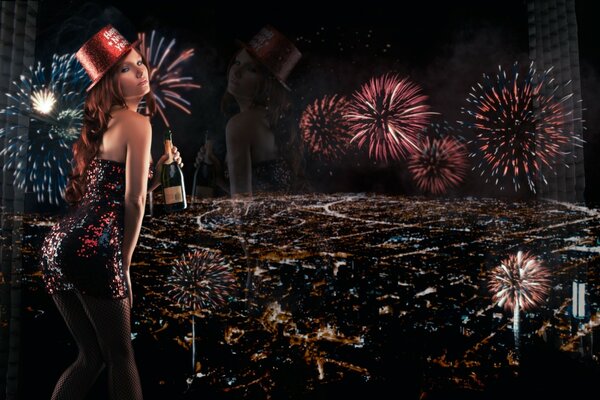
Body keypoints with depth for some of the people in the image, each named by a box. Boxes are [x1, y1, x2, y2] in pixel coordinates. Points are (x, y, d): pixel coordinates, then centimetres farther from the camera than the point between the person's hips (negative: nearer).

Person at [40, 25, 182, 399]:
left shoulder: (102, 126, 21)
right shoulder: (137, 122, -6)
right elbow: (133, 202, -8)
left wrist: (156, 175, 14)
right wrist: (125, 264, 1)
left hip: (58, 244, 9)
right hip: (92, 249, -9)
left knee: (92, 357, 21)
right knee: (120, 355, 9)